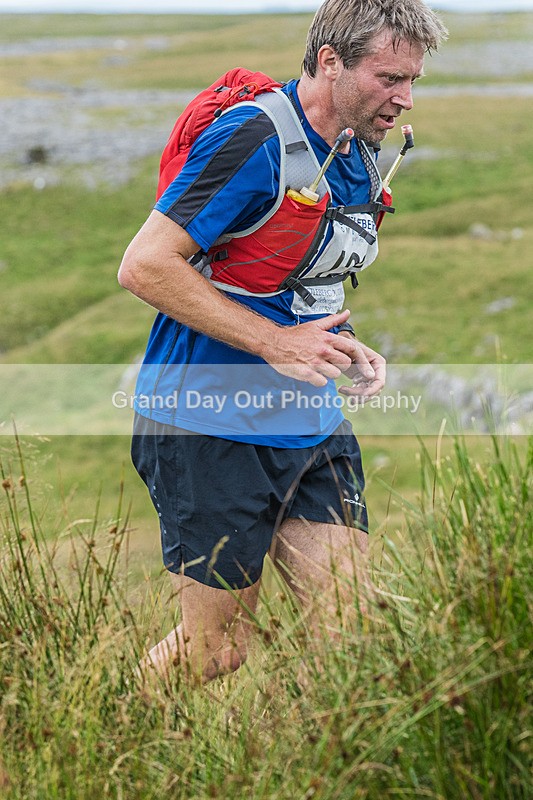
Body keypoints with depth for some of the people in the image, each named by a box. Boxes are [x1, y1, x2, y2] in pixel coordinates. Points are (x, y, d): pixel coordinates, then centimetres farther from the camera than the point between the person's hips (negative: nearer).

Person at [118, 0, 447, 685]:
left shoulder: (361, 158, 11)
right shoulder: (254, 139, -17)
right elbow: (144, 267, -20)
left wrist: (346, 350, 4)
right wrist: (276, 343, -21)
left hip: (314, 427, 8)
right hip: (213, 429, -8)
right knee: (217, 650, 2)